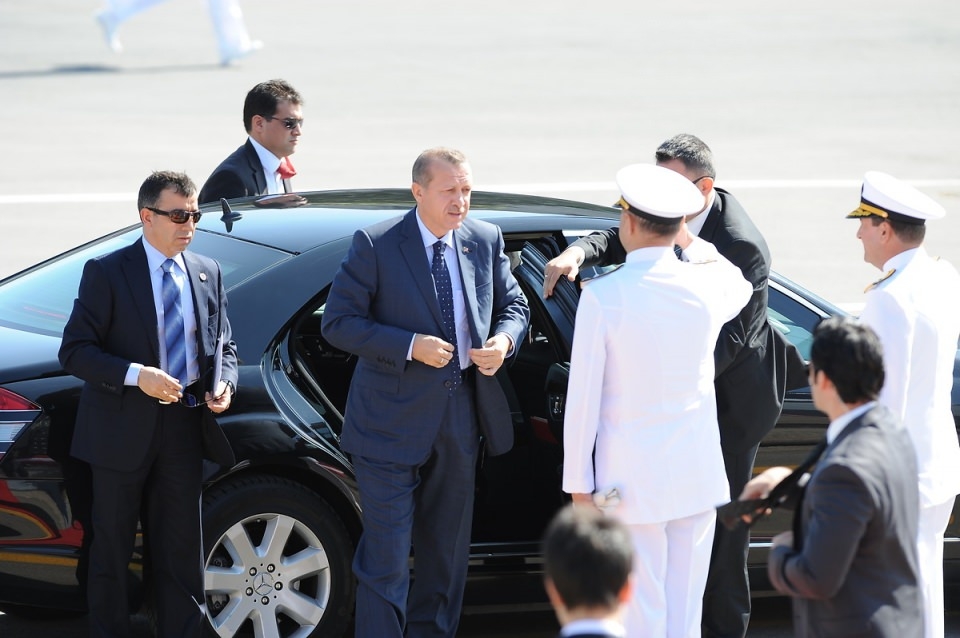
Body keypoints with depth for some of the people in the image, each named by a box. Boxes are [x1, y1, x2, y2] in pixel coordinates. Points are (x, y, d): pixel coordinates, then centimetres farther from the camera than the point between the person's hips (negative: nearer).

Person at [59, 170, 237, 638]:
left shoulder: (207, 274, 7)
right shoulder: (107, 273, -8)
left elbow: (223, 344, 16)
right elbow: (74, 351, -11)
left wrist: (224, 384, -6)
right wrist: (136, 375, -24)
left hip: (185, 426, 4)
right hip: (123, 426, -4)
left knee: (181, 547, 9)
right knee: (111, 547, 5)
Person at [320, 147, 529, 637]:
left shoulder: (486, 240, 3)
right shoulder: (376, 245, -11)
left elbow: (514, 305, 14)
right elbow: (338, 322, -12)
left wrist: (503, 341, -9)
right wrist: (410, 346, -22)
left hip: (460, 420, 5)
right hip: (393, 424, -5)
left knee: (447, 555, 16)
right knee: (386, 560, -5)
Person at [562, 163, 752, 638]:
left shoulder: (602, 296, -14)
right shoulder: (706, 286, -2)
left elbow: (583, 400, -11)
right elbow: (740, 287, 26)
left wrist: (579, 484, -3)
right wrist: (689, 241, 34)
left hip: (631, 482, -4)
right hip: (698, 475, 4)